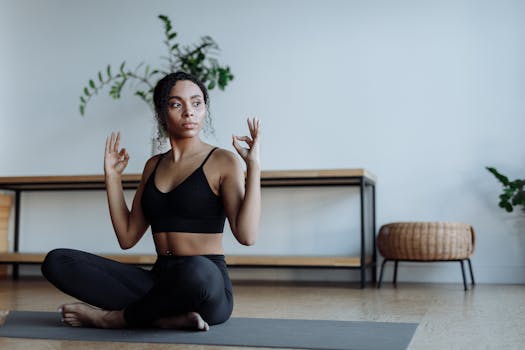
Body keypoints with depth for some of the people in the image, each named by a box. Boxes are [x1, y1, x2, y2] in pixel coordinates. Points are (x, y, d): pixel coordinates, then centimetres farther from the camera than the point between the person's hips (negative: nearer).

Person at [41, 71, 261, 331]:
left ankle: (116, 316, -14)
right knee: (57, 261, -10)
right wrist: (113, 176, 12)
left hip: (208, 284, -5)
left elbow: (246, 235, -15)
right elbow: (127, 238, 14)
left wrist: (253, 165, -16)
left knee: (197, 271, -43)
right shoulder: (154, 165, 16)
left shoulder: (222, 161, -1)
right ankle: (167, 318, -20)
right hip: (158, 281, 5)